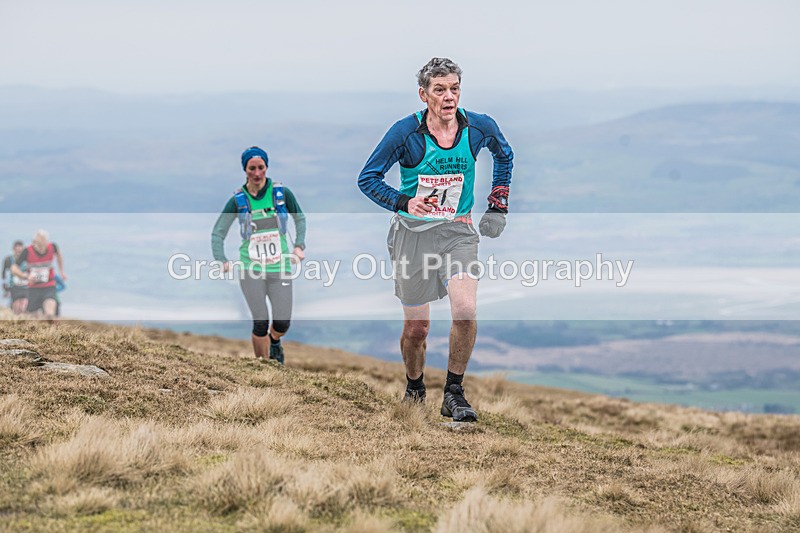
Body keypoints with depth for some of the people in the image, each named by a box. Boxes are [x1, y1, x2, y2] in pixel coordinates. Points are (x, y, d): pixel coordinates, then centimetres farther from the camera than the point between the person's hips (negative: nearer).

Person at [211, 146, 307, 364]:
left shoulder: (281, 193, 0)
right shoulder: (238, 200, 0)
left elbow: (300, 219, 17)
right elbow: (218, 232, 6)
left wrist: (299, 245, 5)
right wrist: (222, 261, -6)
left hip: (280, 267, 1)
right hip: (251, 268, -1)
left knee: (282, 323, -6)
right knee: (260, 323, -11)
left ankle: (274, 341, 31)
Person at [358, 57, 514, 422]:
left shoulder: (479, 127, -6)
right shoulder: (406, 132, -14)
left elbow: (504, 156, 18)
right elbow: (367, 179, -6)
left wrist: (498, 206, 13)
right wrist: (404, 202, -23)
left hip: (458, 231, 1)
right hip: (413, 234, -1)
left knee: (465, 310, -20)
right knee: (416, 326, 5)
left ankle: (453, 394, -5)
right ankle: (414, 388, 34)